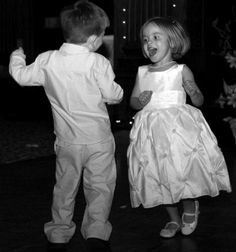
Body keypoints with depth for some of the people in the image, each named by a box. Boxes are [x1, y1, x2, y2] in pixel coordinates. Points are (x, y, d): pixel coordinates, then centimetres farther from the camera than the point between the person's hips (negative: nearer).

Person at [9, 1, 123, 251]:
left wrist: (17, 57, 27)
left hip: (67, 139, 4)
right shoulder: (97, 62, -17)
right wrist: (117, 89, 12)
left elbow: (22, 76, 6)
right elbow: (112, 95, -12)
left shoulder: (47, 60, -6)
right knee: (99, 186, 8)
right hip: (98, 137, -4)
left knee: (64, 186, 17)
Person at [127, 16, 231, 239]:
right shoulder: (142, 72, 8)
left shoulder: (181, 71, -2)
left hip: (179, 127, -4)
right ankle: (174, 219, 28)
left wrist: (194, 92, -20)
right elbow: (132, 100, 16)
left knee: (183, 169, -11)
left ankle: (190, 207, 21)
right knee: (159, 176, 7)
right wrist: (140, 101, -7)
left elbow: (199, 102, 2)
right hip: (153, 132, 4)